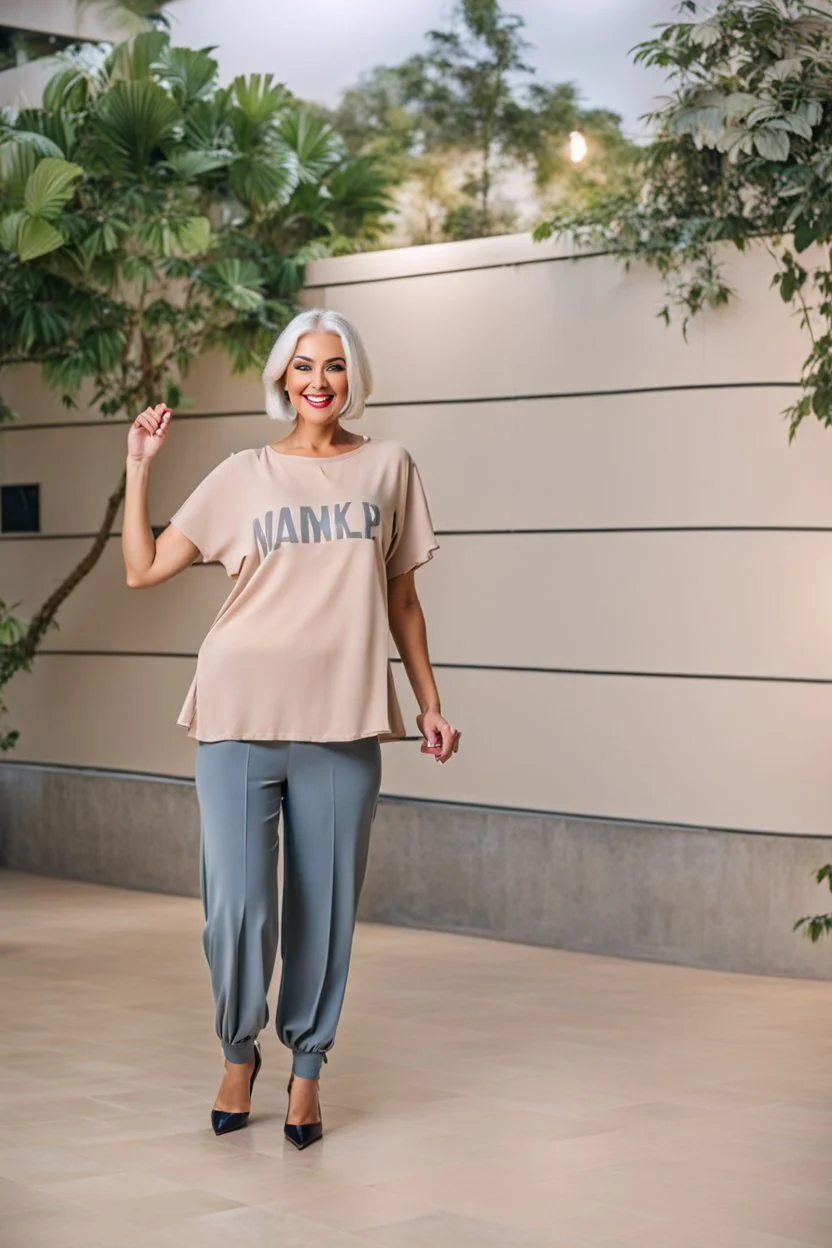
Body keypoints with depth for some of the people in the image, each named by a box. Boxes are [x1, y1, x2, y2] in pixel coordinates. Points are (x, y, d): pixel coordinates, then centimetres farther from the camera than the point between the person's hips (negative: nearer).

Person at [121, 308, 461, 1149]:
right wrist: (138, 467, 2)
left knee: (325, 906, 3)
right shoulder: (243, 475, 8)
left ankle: (307, 1068, 21)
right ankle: (238, 1054, 21)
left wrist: (429, 701, 11)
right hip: (240, 716, -1)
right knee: (237, 905, -5)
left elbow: (401, 599, 14)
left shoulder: (388, 468, 10)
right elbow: (144, 570, 7)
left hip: (343, 721, 1)